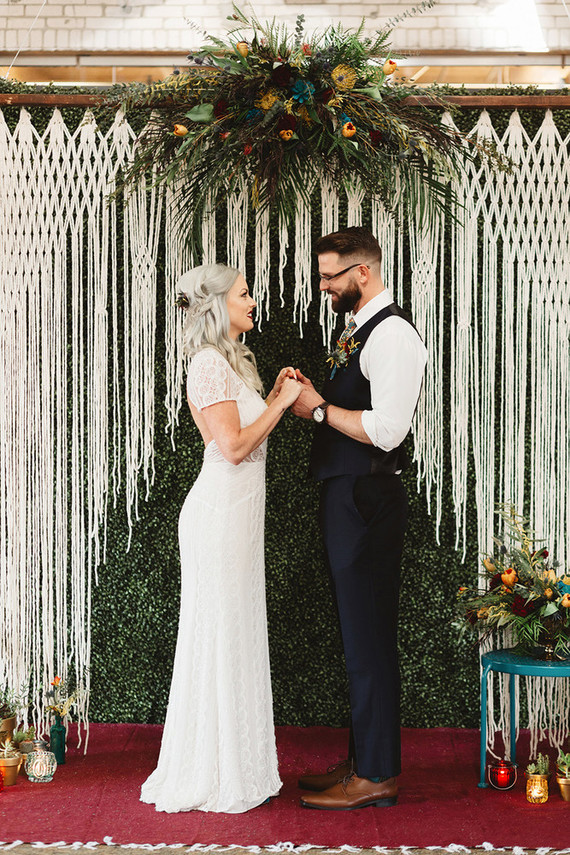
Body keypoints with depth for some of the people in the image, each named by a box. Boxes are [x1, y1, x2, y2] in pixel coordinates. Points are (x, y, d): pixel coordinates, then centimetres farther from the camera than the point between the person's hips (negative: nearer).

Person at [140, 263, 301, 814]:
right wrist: (281, 402, -11)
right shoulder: (210, 364, -13)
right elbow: (233, 446, -20)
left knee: (236, 638, 13)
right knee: (218, 638, -2)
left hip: (237, 514, 10)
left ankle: (235, 766, 23)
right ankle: (210, 779, 8)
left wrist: (274, 397, 11)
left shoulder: (232, 363, 17)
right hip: (220, 514, -10)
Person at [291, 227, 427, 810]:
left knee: (368, 638, -4)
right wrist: (315, 401, 6)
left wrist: (320, 409, -14)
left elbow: (386, 430, -24)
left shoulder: (393, 335, -15)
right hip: (343, 498, 10)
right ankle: (362, 759, 27)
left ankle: (377, 777, 6)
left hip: (367, 500, -10)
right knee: (356, 634, 16)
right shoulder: (356, 333, 17)